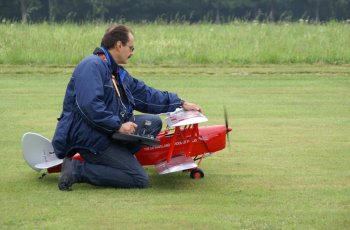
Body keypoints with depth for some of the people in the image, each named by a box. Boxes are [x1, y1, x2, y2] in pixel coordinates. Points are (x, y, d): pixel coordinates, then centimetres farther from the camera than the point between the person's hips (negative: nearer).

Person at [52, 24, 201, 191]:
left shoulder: (118, 73, 21)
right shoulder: (92, 66, -13)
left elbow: (146, 94, 26)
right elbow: (89, 105, -25)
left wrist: (180, 104, 22)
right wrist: (118, 125, -24)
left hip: (110, 132, 10)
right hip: (88, 138, -10)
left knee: (153, 122, 3)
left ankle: (119, 158, -6)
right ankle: (77, 170, -16)